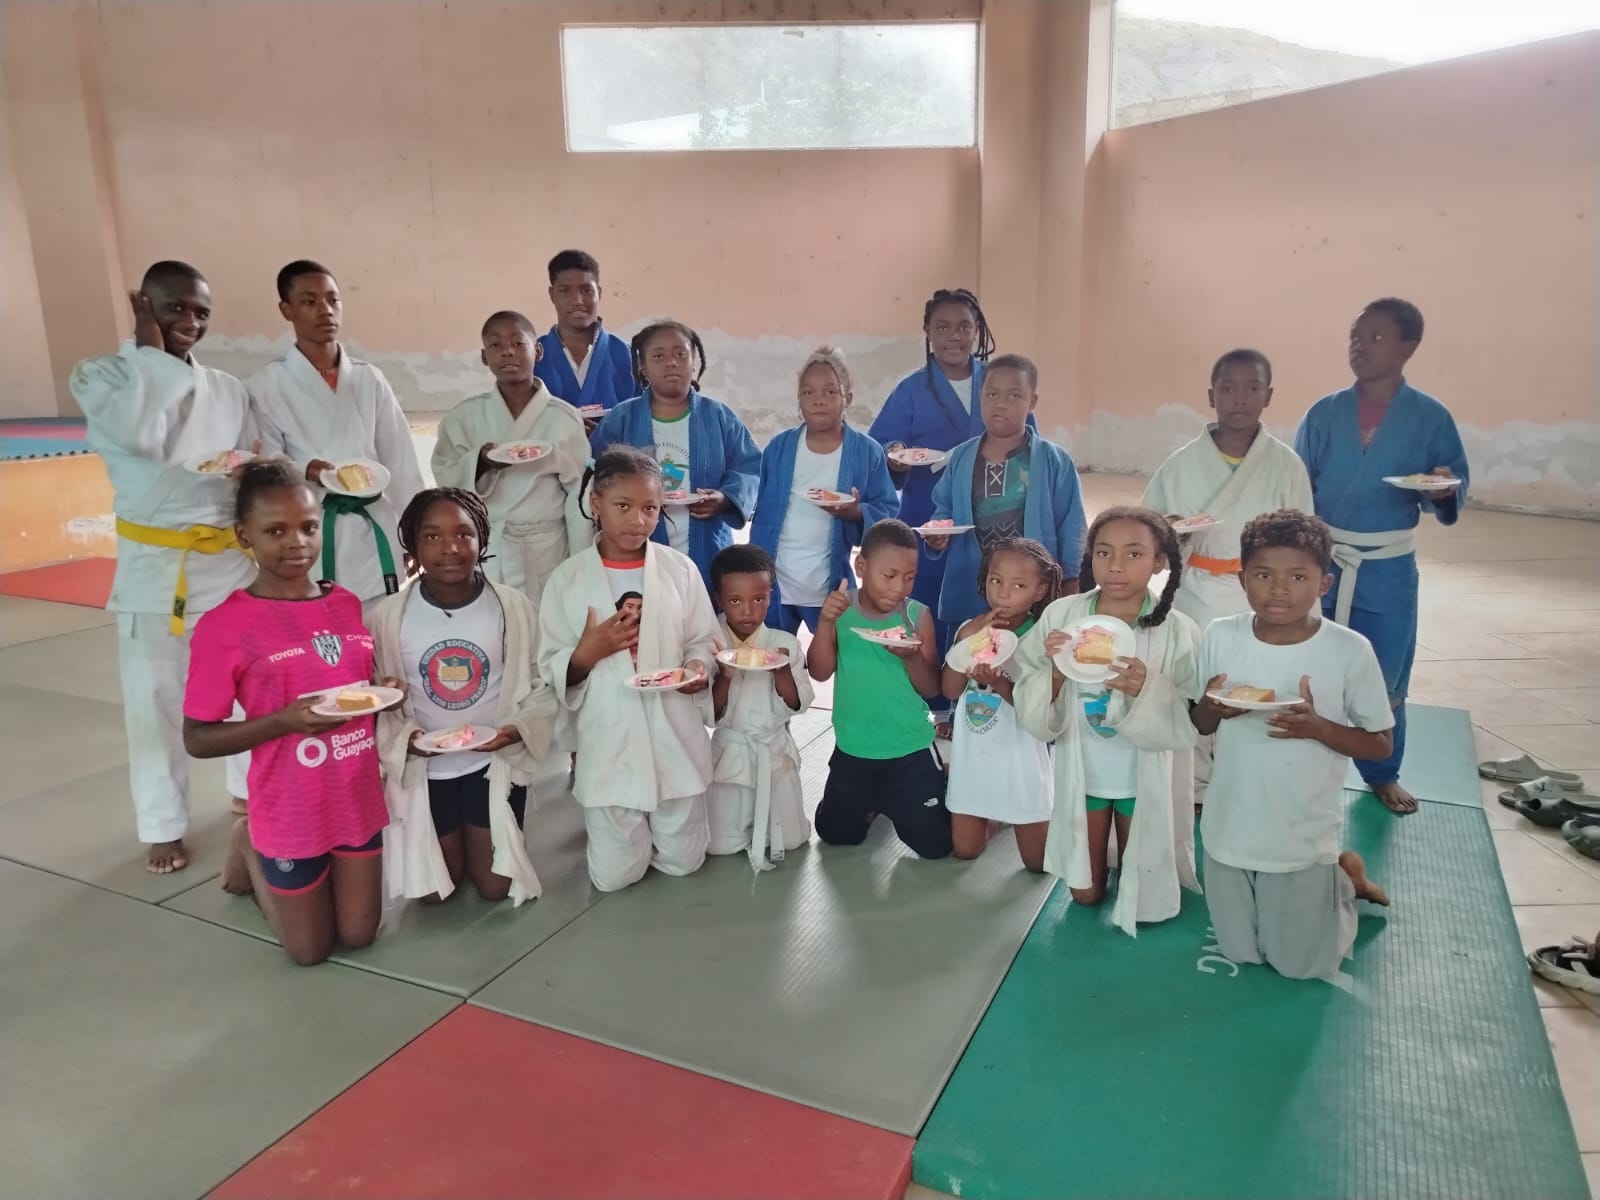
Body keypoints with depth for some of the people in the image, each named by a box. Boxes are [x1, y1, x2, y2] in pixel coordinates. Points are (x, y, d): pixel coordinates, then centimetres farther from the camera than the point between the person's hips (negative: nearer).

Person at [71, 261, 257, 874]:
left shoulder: (227, 388, 8)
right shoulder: (99, 375, -2)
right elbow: (140, 435, -22)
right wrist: (151, 351, -12)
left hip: (231, 558, 3)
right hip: (154, 565, -3)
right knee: (156, 702, 4)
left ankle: (251, 792, 33)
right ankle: (163, 826, 20)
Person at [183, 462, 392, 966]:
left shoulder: (348, 605, 0)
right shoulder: (224, 626, -16)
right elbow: (197, 739, -11)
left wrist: (384, 694, -9)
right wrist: (283, 720, -25)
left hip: (358, 801, 4)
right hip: (292, 814, -4)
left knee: (358, 936, 17)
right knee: (311, 950, 15)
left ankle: (270, 859, 40)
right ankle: (251, 850, 36)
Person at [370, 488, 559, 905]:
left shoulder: (514, 607, -12)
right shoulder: (388, 616, -12)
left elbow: (542, 689, -5)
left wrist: (517, 730, -23)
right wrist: (403, 737, -22)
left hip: (495, 762, 0)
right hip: (424, 768, 1)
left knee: (495, 886, 8)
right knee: (432, 891, 13)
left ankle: (476, 838, 40)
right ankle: (448, 840, 46)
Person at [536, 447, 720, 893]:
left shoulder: (679, 569, -3)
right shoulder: (568, 579, -6)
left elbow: (704, 642, 4)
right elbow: (552, 672, -2)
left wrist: (698, 668, -18)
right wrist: (588, 652, -22)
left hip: (675, 736, 1)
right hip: (609, 742, -1)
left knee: (682, 862, 11)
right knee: (614, 876, 7)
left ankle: (655, 824, 42)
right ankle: (599, 814, 37)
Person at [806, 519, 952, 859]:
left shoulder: (918, 615, -11)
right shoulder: (841, 608, -9)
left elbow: (931, 689, -9)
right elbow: (819, 672, -13)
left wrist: (912, 657, -29)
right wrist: (826, 621, -27)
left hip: (912, 749, -1)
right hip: (853, 749, 1)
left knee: (934, 844, 5)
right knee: (835, 834, 16)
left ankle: (891, 802, 35)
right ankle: (875, 801, 46)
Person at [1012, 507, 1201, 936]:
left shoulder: (1178, 632, -19)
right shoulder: (1060, 616, -14)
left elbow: (1189, 725, -18)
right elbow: (1031, 715, -13)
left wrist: (1148, 691, -35)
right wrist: (1054, 675, -32)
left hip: (1145, 779, -1)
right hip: (1082, 772, 2)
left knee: (1142, 901, 18)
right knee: (1085, 893, 20)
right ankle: (1103, 855, 50)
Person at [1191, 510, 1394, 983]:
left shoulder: (1350, 650, -17)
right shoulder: (1221, 636, -10)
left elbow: (1380, 744, -7)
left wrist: (1317, 727, -25)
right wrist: (1213, 706, -21)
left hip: (1304, 839, -2)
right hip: (1230, 832, 3)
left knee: (1304, 966, 14)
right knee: (1239, 954, 20)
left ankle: (1345, 874, 37)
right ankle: (1332, 878, 42)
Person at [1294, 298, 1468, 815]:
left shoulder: (1431, 417, -4)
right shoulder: (1324, 413, 0)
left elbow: (1451, 495, 0)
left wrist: (1444, 491, -23)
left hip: (1388, 572, -1)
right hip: (1321, 563, 1)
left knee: (1384, 681, 10)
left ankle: (1382, 774, 32)